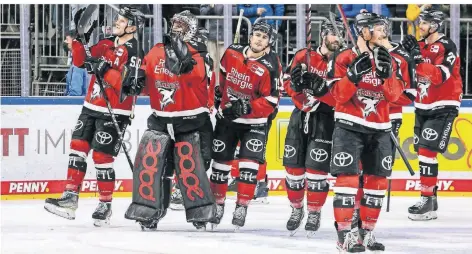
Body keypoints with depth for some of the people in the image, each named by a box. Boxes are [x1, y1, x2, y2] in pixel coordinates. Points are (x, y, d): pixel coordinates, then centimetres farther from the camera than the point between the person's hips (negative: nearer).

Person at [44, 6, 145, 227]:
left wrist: (106, 70, -30)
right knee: (78, 147, 2)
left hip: (114, 112, -8)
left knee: (102, 156, -6)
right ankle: (70, 198, 2)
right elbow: (82, 60, 11)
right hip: (92, 107, 8)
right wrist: (77, 42, -5)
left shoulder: (134, 53, -13)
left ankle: (105, 205, 6)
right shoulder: (106, 44, 10)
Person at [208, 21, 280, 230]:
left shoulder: (269, 68, -20)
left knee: (249, 165, -13)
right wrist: (219, 91, 17)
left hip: (254, 123, -4)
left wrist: (247, 108, -29)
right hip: (226, 117, 4)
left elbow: (270, 102, -21)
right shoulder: (232, 52, -7)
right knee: (221, 162, 8)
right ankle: (217, 203, 22)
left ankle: (242, 207, -7)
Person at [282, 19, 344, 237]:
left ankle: (314, 213, 6)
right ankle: (296, 209, 24)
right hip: (300, 116, 3)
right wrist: (296, 83, -19)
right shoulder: (304, 57, 3)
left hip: (324, 120, -3)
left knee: (316, 169, -8)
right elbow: (288, 82, 4)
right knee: (294, 166, 6)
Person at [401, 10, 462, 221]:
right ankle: (431, 199, 20)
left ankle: (427, 201, -15)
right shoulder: (420, 46, 9)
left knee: (427, 151, -16)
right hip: (423, 107, 8)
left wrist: (419, 59, -32)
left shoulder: (447, 47, -15)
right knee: (421, 151, 10)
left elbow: (439, 76, -27)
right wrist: (407, 53, 0)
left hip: (443, 108, -8)